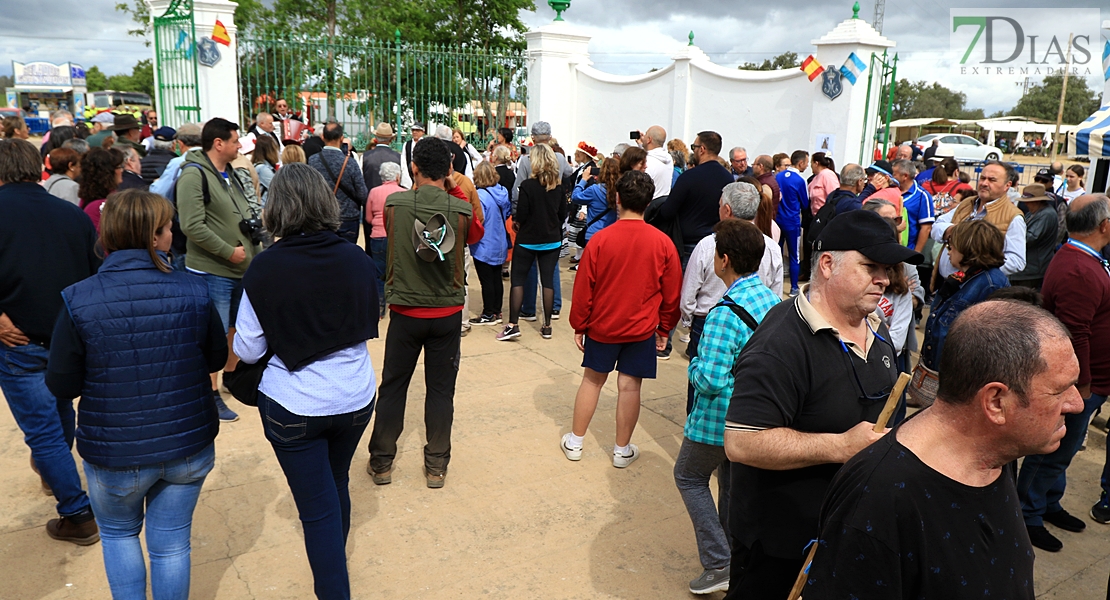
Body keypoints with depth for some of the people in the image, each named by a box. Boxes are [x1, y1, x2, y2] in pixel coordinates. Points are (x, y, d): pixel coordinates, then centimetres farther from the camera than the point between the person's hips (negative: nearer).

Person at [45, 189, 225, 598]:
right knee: (172, 542, 19)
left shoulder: (78, 302, -15)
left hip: (114, 454, -1)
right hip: (189, 445, 1)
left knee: (118, 533, 27)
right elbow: (217, 358, 2)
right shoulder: (193, 291, -11)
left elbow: (61, 387, -9)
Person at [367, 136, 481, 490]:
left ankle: (381, 463, 25)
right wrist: (455, 193, 10)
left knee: (393, 387, 14)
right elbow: (476, 236, 11)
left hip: (405, 312, 0)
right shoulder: (462, 210, -10)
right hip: (447, 314, 0)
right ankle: (436, 465, 20)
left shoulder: (394, 204, -9)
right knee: (441, 390, 10)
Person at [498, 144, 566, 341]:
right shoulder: (559, 186, 0)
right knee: (548, 280, 8)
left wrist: (516, 222, 6)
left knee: (518, 280, 3)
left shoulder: (528, 185, -15)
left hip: (528, 240, -4)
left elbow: (521, 215, -15)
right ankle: (547, 326, 12)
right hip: (552, 240, 4)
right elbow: (563, 214, 7)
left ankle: (513, 325, -1)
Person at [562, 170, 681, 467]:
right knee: (629, 386, 8)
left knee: (592, 379, 14)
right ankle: (622, 450, 20)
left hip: (602, 325, 0)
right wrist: (665, 328, 11)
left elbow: (583, 289, -7)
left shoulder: (600, 239, -13)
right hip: (642, 329, 0)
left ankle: (575, 442, 25)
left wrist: (579, 326, 5)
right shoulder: (663, 243, -10)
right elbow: (671, 294, -2)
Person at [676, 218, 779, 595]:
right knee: (733, 481, 25)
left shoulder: (726, 313, -29)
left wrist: (695, 363, -10)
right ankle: (735, 555, 40)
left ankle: (718, 563, 12)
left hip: (719, 418, -8)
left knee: (689, 476, 14)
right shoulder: (772, 298, -2)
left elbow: (711, 379, -32)